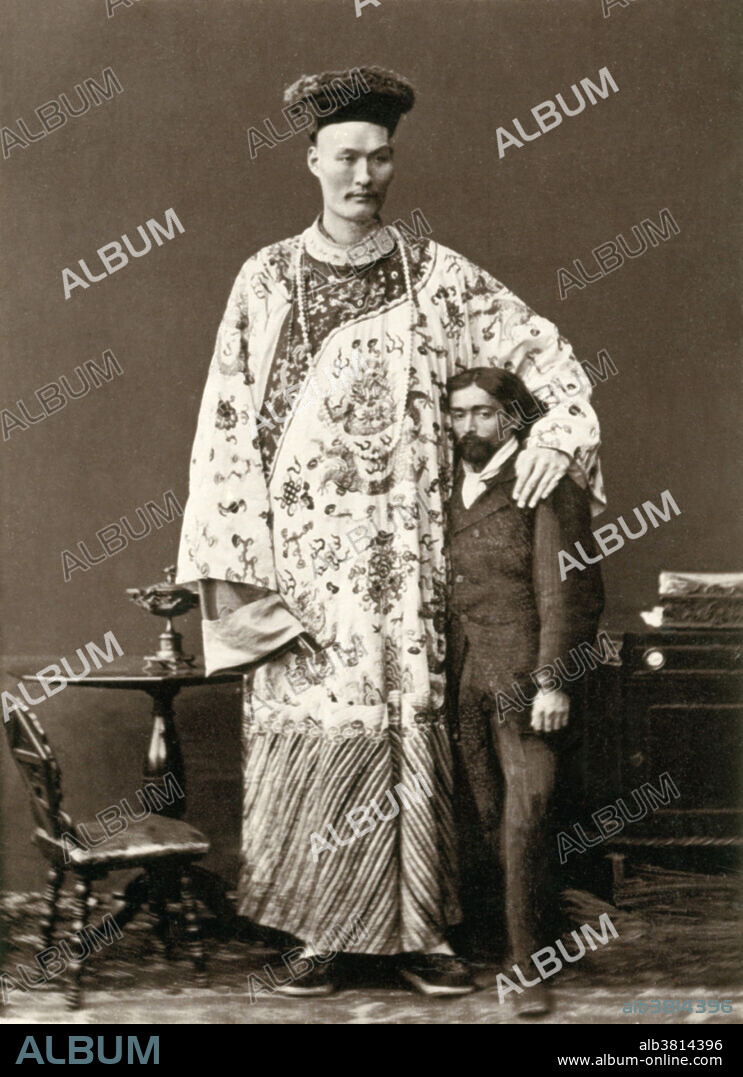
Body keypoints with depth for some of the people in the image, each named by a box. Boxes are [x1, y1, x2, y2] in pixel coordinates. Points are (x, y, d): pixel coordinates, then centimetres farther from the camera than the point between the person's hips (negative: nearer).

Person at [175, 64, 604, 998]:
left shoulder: (434, 274, 7)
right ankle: (318, 936, 10)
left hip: (402, 549, 1)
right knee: (308, 732, -2)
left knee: (406, 728, 1)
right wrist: (237, 557, -4)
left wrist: (558, 431, -8)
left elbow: (543, 349, 11)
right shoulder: (267, 278, 6)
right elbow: (226, 422, 3)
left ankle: (414, 932, 11)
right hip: (301, 545, 0)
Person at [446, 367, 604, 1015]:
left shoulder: (547, 487, -2)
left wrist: (554, 681, -13)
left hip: (524, 677, -5)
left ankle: (527, 963, 0)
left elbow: (567, 592, -6)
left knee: (527, 809, -9)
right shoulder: (447, 490, 15)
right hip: (461, 680, 5)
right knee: (479, 814, 6)